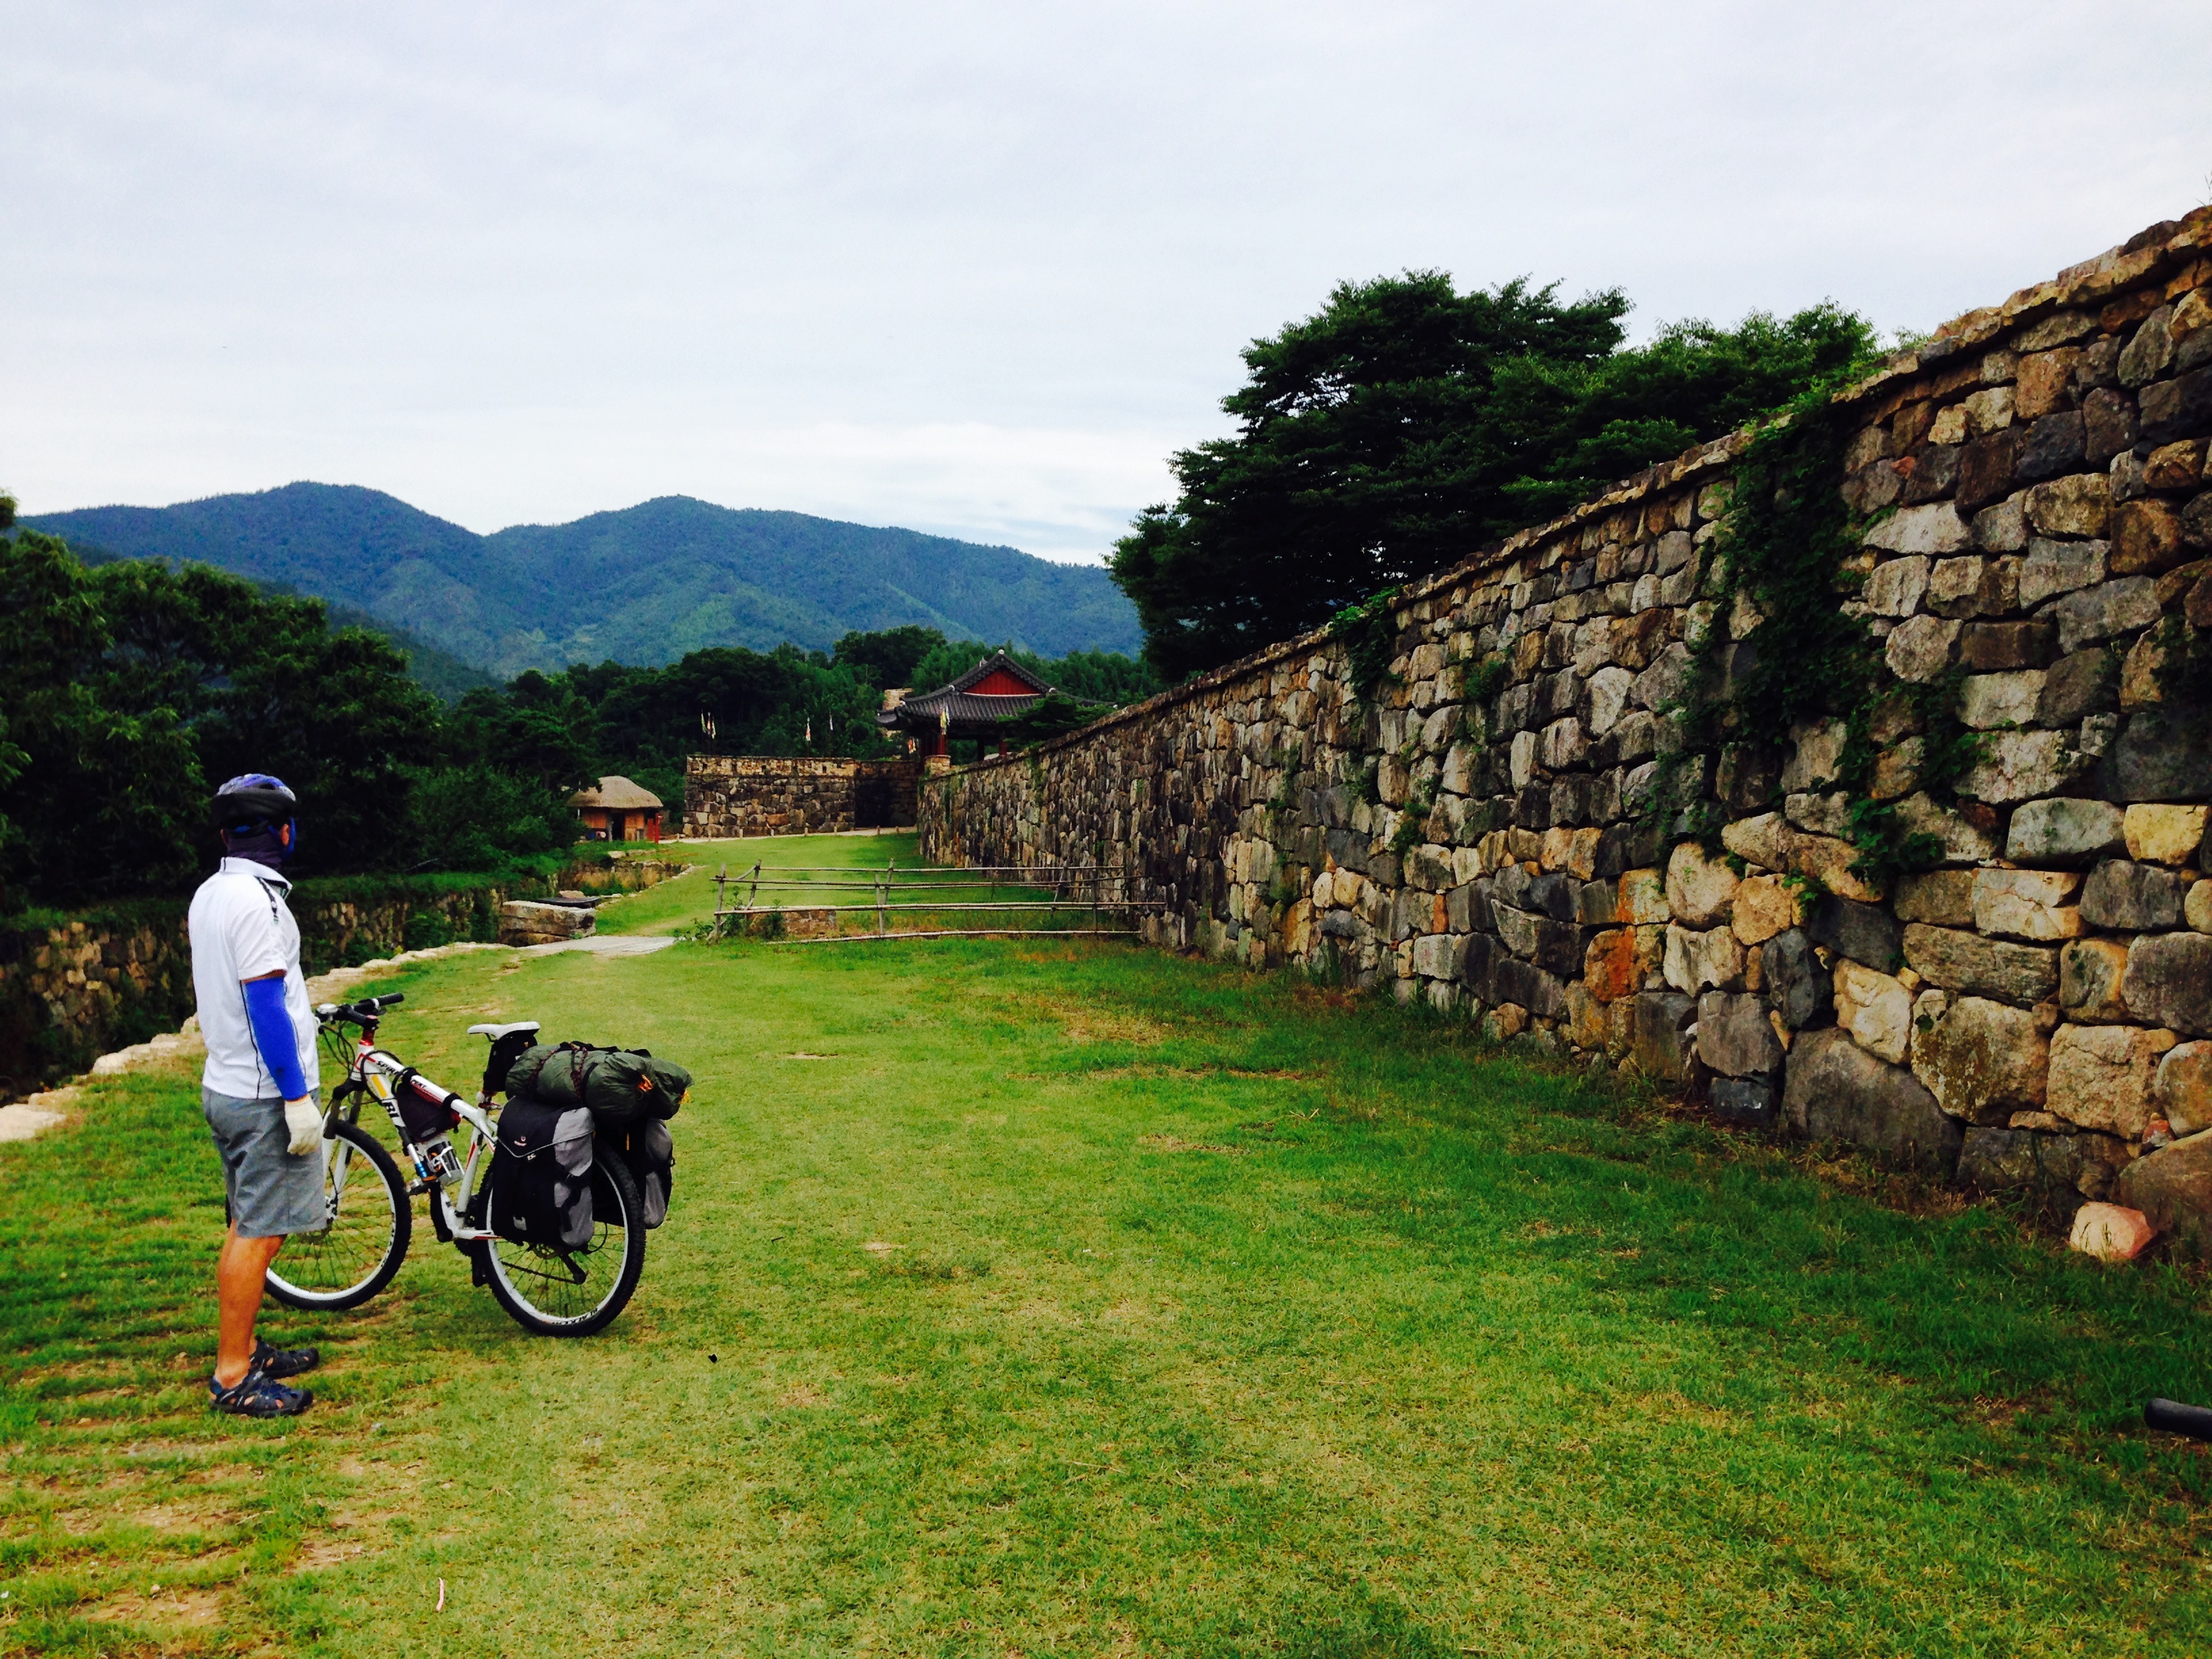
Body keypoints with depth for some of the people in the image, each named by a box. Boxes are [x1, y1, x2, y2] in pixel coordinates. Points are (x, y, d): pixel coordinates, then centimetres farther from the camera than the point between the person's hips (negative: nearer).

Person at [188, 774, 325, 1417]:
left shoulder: (208, 894, 11)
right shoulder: (256, 899, -19)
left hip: (226, 1086, 10)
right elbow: (265, 1006, -22)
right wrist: (297, 1098, -20)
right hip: (265, 1094, -10)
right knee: (259, 1233, -3)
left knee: (248, 1226, 17)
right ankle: (233, 1377, 3)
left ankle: (244, 1348, 27)